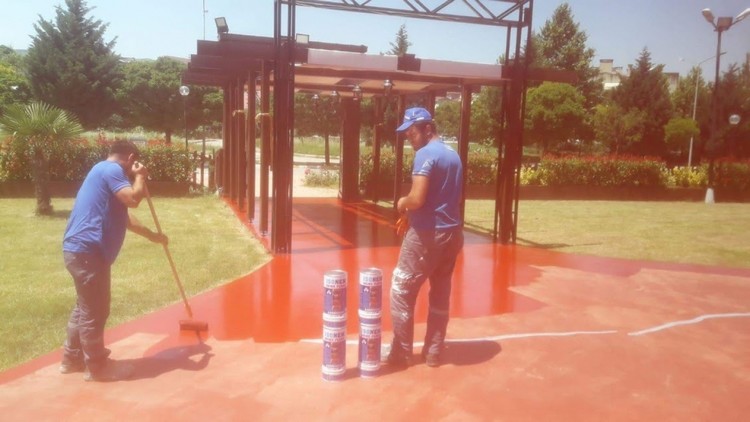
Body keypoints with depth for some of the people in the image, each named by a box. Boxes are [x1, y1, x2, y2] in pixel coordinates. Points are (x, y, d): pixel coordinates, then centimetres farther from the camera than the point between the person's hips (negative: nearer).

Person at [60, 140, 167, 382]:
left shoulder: (104, 171, 22)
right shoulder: (111, 169, -10)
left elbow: (124, 216, 31)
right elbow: (133, 199, -25)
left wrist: (152, 236, 37)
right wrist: (140, 176, -6)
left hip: (81, 249, 11)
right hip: (88, 250, -11)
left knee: (85, 307, 21)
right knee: (95, 310, 1)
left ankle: (72, 359, 34)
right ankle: (97, 366, 13)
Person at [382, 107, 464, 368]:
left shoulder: (425, 154, -14)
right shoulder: (454, 155, 13)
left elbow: (417, 199, -24)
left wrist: (402, 203, -2)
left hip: (427, 234, -9)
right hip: (452, 232, 9)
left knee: (401, 291, 4)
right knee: (441, 295, 15)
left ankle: (401, 353, 11)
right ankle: (434, 352, 24)